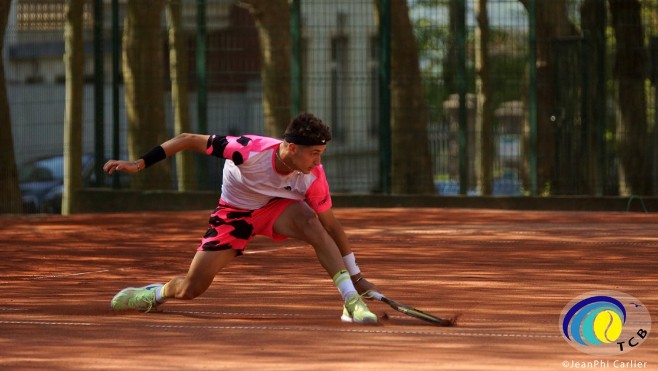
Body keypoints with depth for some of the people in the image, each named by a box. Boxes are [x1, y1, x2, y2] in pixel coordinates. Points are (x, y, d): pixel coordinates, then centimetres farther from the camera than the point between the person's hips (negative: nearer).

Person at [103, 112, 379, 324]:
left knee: (310, 222, -36)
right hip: (235, 212, -1)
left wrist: (356, 276, -13)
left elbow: (331, 226, -15)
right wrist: (139, 164, -27)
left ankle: (352, 303, -32)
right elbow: (188, 140, -27)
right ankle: (155, 294, 35)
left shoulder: (314, 177, -28)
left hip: (276, 208, 1)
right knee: (190, 289, -4)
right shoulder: (251, 150, -36)